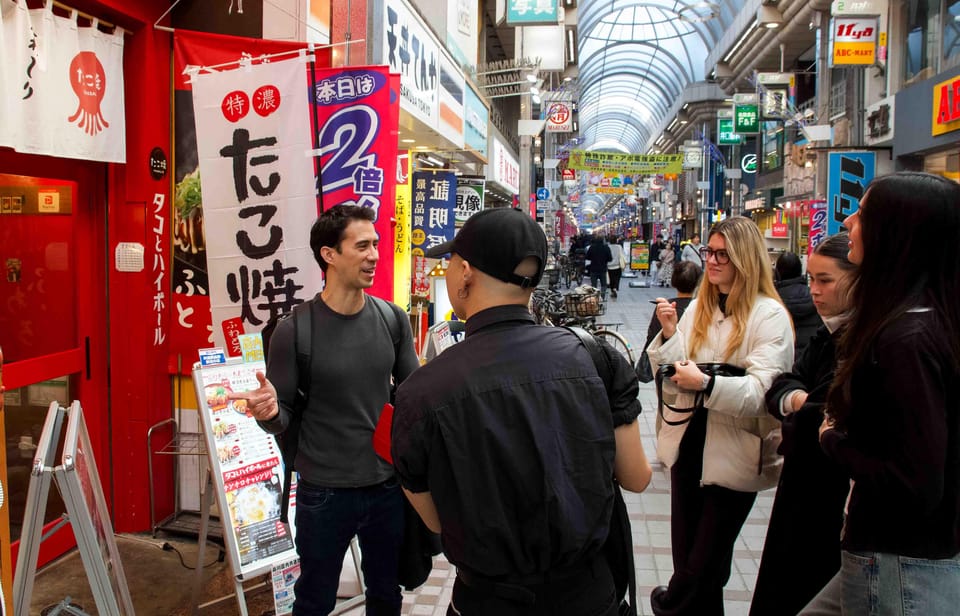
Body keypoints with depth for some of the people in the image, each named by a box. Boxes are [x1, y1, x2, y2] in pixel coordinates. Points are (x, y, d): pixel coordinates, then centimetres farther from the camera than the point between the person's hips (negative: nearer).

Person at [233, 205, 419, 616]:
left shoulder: (392, 319, -3)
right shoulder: (294, 330, -13)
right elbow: (283, 416, -7)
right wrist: (269, 413, -30)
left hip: (389, 484, 3)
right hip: (324, 492, -3)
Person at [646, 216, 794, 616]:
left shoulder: (769, 315, -11)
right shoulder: (698, 307, 6)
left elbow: (762, 388, -20)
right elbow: (671, 371, 6)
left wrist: (707, 384, -33)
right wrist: (669, 333, -10)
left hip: (733, 454, -5)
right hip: (688, 444, 5)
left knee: (705, 560, 10)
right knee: (687, 550, 16)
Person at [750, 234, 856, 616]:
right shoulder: (830, 333, 10)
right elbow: (780, 386, 6)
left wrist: (800, 408, -11)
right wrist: (796, 398, -14)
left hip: (837, 503, -8)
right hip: (804, 493, 8)